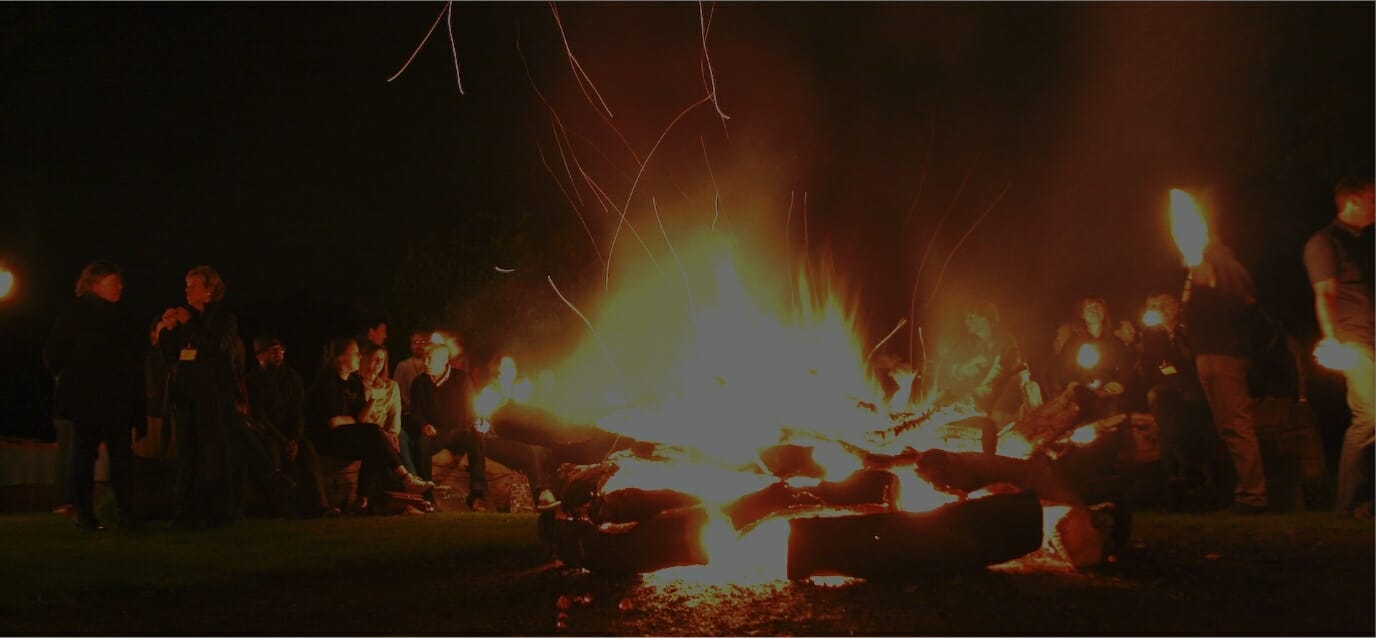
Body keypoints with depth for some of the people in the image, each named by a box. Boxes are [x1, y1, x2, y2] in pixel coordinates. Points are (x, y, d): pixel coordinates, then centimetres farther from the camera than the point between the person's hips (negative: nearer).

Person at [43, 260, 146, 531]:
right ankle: (84, 513, 6)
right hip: (86, 400, -4)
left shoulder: (124, 321, 13)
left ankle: (127, 512, -1)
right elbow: (53, 356, -1)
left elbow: (136, 362, 11)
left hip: (118, 401, 4)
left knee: (122, 455, -2)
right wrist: (74, 379, 0)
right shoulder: (74, 316, -1)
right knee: (85, 454, 2)